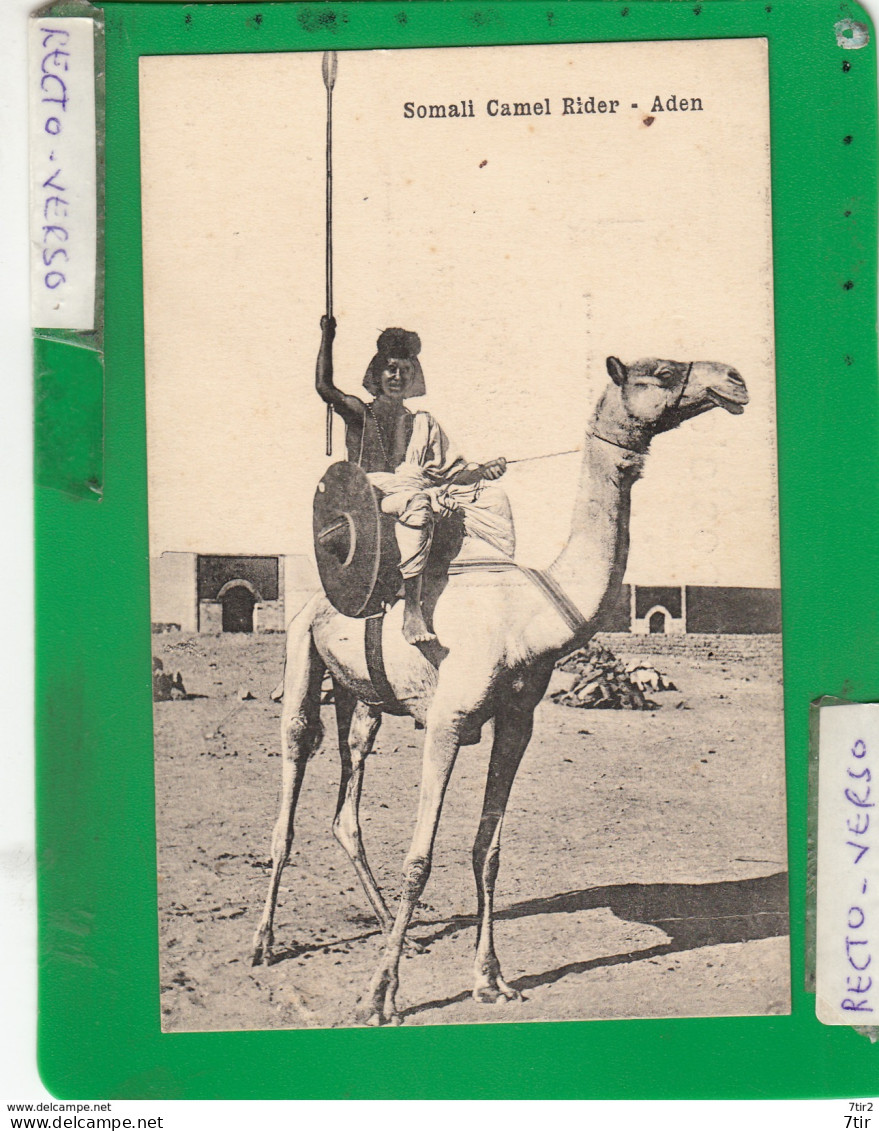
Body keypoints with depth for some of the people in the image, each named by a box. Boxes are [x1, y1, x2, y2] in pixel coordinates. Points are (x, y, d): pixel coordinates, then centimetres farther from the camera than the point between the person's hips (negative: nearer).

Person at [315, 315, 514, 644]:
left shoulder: (423, 423, 26)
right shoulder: (360, 413, 17)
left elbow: (450, 469, 18)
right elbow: (324, 386, 2)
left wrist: (483, 470, 0)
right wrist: (327, 337, 7)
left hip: (422, 490, 5)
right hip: (373, 491, -5)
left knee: (492, 497, -14)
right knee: (414, 504, -40)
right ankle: (412, 611, -49)